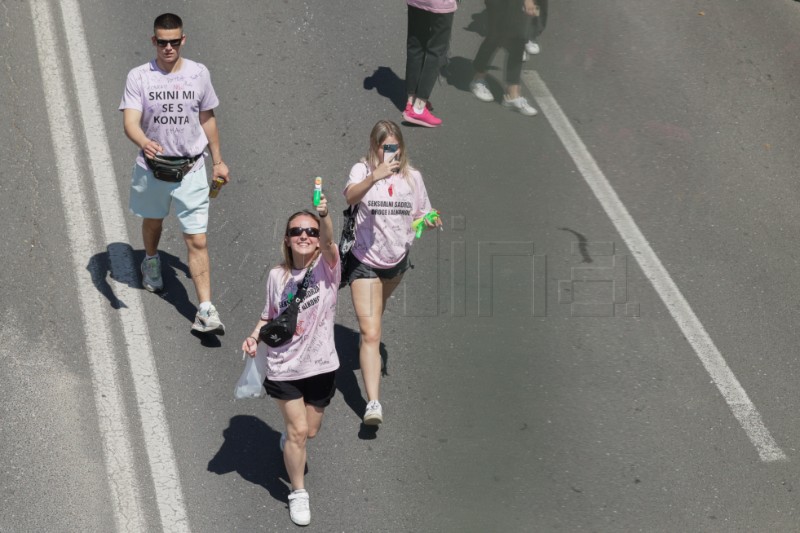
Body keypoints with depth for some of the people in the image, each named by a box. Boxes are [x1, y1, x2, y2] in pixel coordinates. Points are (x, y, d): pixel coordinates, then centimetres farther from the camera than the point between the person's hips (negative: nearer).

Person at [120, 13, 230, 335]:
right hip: (152, 167, 1)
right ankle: (151, 263, 59)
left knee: (197, 241, -6)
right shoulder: (139, 77, -11)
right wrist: (144, 143, -45)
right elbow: (130, 122, -23)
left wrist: (218, 160, 12)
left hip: (191, 169, 0)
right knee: (152, 222, 26)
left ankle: (205, 312, -6)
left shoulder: (199, 73, -5)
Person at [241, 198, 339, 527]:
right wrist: (255, 336, -8)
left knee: (310, 431, 15)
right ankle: (298, 493, 15)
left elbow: (328, 242, -34)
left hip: (320, 365, 0)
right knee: (298, 430, -5)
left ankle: (290, 439, 53)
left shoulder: (326, 266, -11)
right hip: (284, 367, 0)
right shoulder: (277, 276, -4)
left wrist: (324, 216, -55)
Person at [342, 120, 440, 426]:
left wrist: (429, 222, -14)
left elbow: (421, 216, 9)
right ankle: (373, 403, -17)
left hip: (397, 258, 5)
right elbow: (350, 197, -33)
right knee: (370, 334, -13)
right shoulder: (363, 170, -12)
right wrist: (375, 176, -49)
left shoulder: (412, 177, 0)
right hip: (365, 261, -5)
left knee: (376, 312, 31)